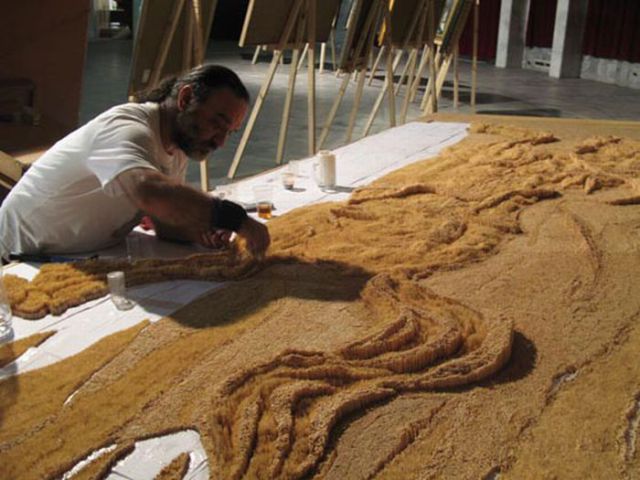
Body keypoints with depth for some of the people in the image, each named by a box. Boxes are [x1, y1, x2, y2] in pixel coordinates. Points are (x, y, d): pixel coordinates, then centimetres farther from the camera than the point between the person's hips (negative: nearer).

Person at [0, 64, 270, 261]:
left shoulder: (177, 145, 2)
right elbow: (152, 193, -47)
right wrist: (235, 218, -44)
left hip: (85, 260, 8)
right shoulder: (126, 128, -27)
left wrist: (202, 231, -18)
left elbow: (166, 221, 2)